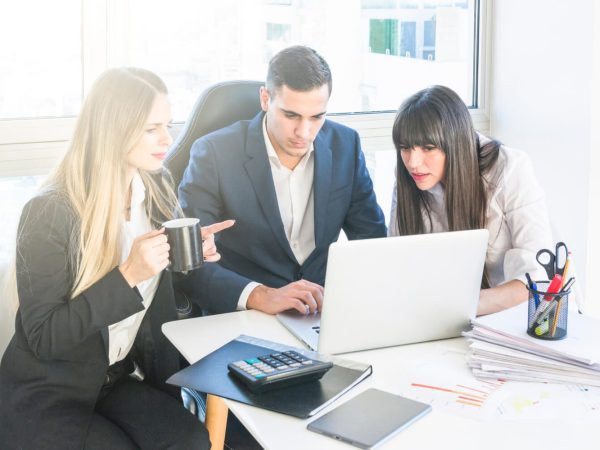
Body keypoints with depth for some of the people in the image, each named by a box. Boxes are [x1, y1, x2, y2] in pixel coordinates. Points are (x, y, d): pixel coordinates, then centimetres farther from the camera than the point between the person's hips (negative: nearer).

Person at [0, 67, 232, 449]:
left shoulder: (158, 192, 0)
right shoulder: (49, 214, -19)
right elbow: (43, 338, -19)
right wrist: (126, 276, -27)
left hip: (117, 378, 5)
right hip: (44, 395, -4)